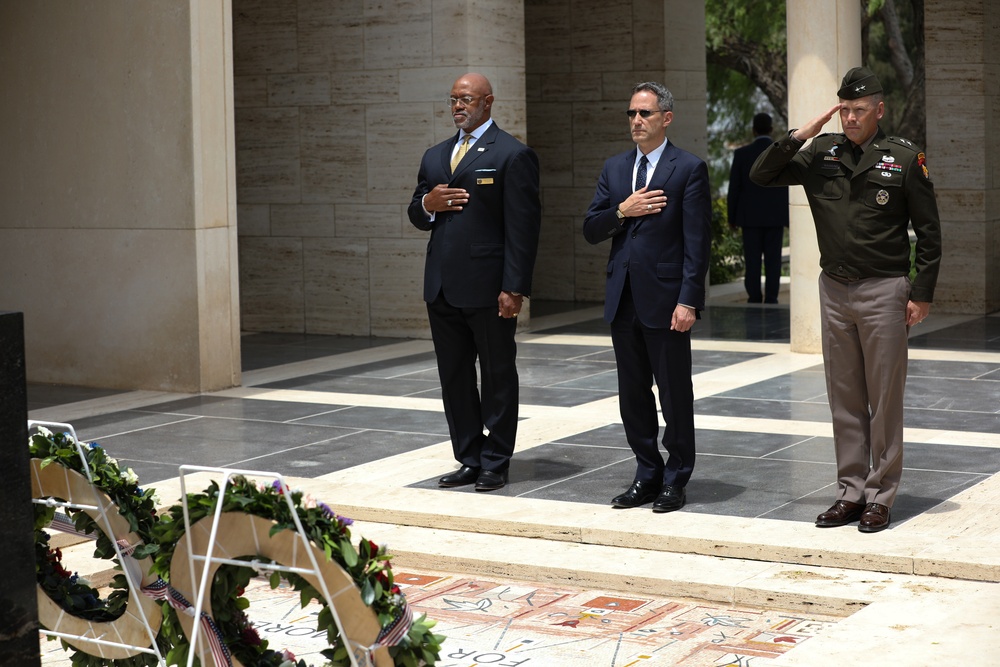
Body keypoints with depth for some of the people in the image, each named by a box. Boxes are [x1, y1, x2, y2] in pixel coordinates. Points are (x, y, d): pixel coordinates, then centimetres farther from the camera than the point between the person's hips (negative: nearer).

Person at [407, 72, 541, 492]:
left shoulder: (512, 155, -6)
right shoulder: (435, 156, 16)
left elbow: (522, 226, -10)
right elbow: (416, 216, 20)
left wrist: (514, 288, -16)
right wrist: (427, 203, -5)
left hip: (488, 288, -7)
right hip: (442, 287, 7)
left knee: (497, 377, 3)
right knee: (454, 378, 11)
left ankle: (495, 465, 11)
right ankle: (469, 460, 19)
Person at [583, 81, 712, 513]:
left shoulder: (689, 169, -5)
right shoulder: (614, 169, 12)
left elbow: (697, 242, -10)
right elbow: (591, 231, 9)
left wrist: (689, 301, -16)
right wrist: (622, 211, -10)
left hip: (666, 299, -6)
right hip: (623, 299, 6)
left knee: (675, 394, 2)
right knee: (633, 394, 11)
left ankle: (676, 480, 12)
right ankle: (647, 475, 21)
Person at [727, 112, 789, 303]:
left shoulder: (741, 153, -4)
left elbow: (734, 188, -2)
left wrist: (732, 217, 5)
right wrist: (790, 216, 7)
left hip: (750, 216, -1)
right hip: (775, 215, 1)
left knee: (752, 260, 2)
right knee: (773, 259, 3)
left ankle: (754, 300, 1)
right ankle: (771, 300, 0)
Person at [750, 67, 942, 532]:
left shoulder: (905, 158, -4)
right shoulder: (822, 153, 6)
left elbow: (928, 232, -2)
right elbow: (761, 175, 5)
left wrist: (922, 294, -6)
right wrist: (800, 136, -5)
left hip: (884, 291, -4)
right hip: (834, 289, 4)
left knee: (884, 399, 1)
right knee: (844, 399, 9)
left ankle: (880, 498, 9)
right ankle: (850, 493, 17)